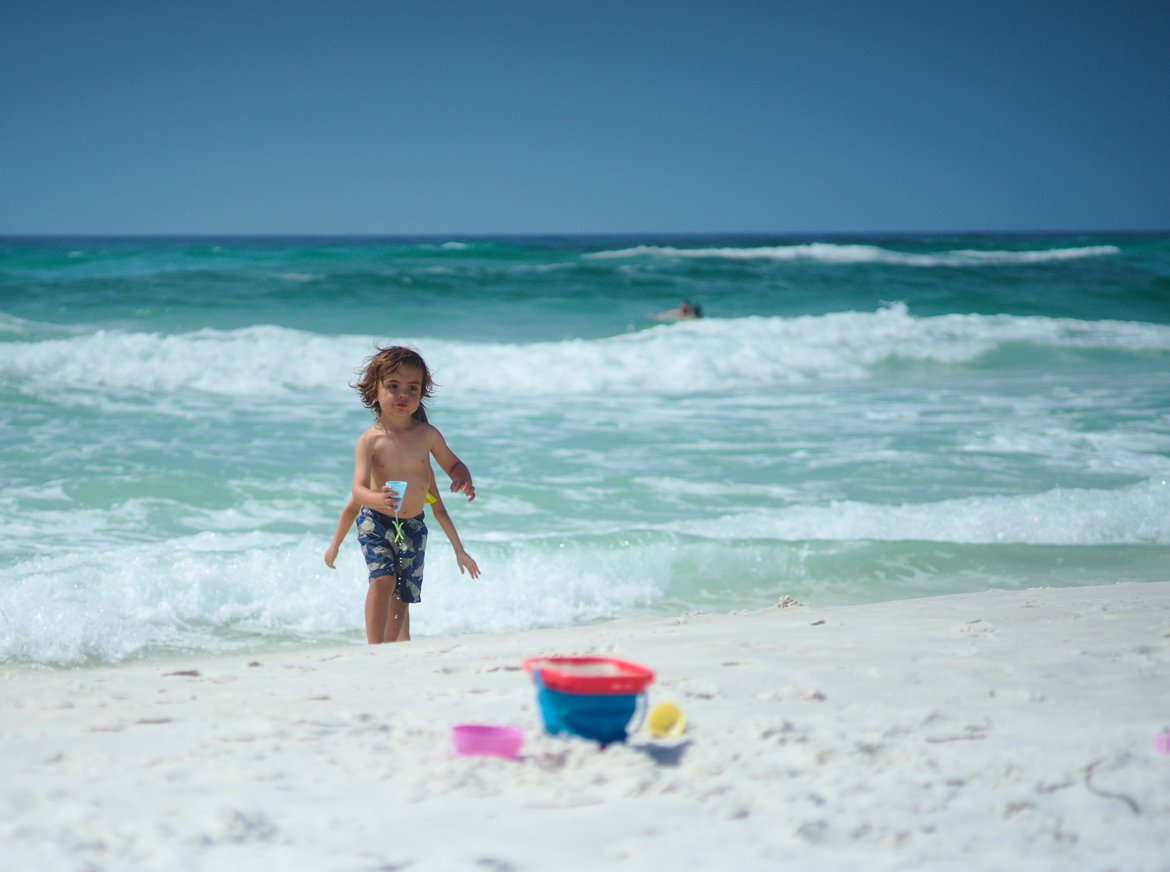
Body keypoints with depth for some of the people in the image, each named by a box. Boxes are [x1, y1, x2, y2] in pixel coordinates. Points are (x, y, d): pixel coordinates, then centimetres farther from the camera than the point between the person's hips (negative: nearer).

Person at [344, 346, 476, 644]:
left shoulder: (427, 435, -4)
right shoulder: (369, 441, -15)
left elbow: (453, 464, 11)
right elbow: (358, 489, -24)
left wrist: (464, 480, -13)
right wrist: (378, 499, -47)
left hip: (413, 527, 3)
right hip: (375, 522, -3)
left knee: (402, 595, 9)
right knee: (383, 580, -23)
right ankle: (375, 647, -21)